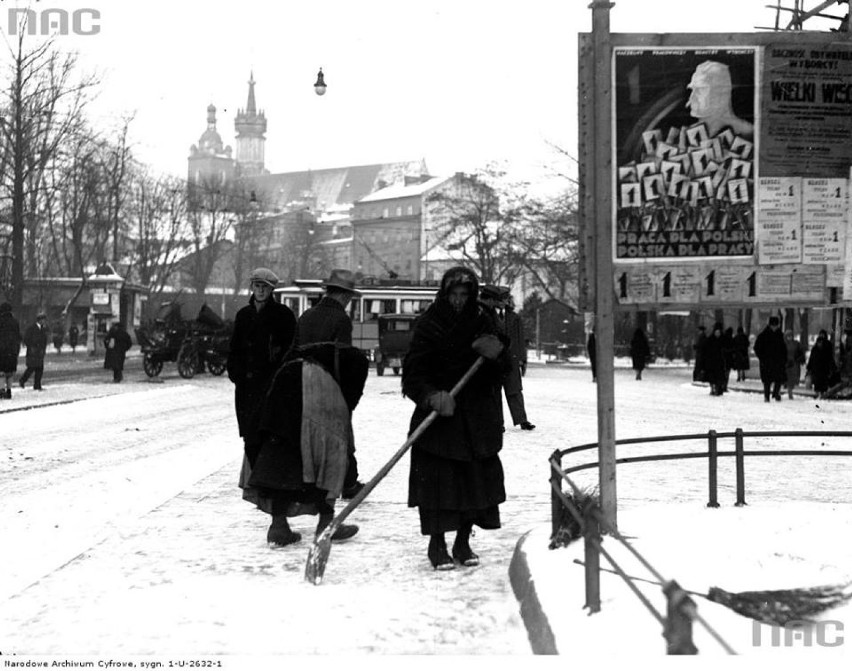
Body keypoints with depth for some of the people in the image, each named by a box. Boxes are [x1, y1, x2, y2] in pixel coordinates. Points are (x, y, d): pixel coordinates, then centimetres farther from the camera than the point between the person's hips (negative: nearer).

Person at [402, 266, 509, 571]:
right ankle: (436, 545, 9)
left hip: (477, 417, 4)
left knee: (477, 479, 5)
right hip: (437, 419, -3)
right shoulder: (428, 325, -5)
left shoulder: (481, 323, 6)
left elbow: (502, 371, 4)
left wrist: (496, 354, -18)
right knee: (437, 479, -5)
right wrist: (431, 396, -27)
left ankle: (463, 542, 19)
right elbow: (412, 373, -9)